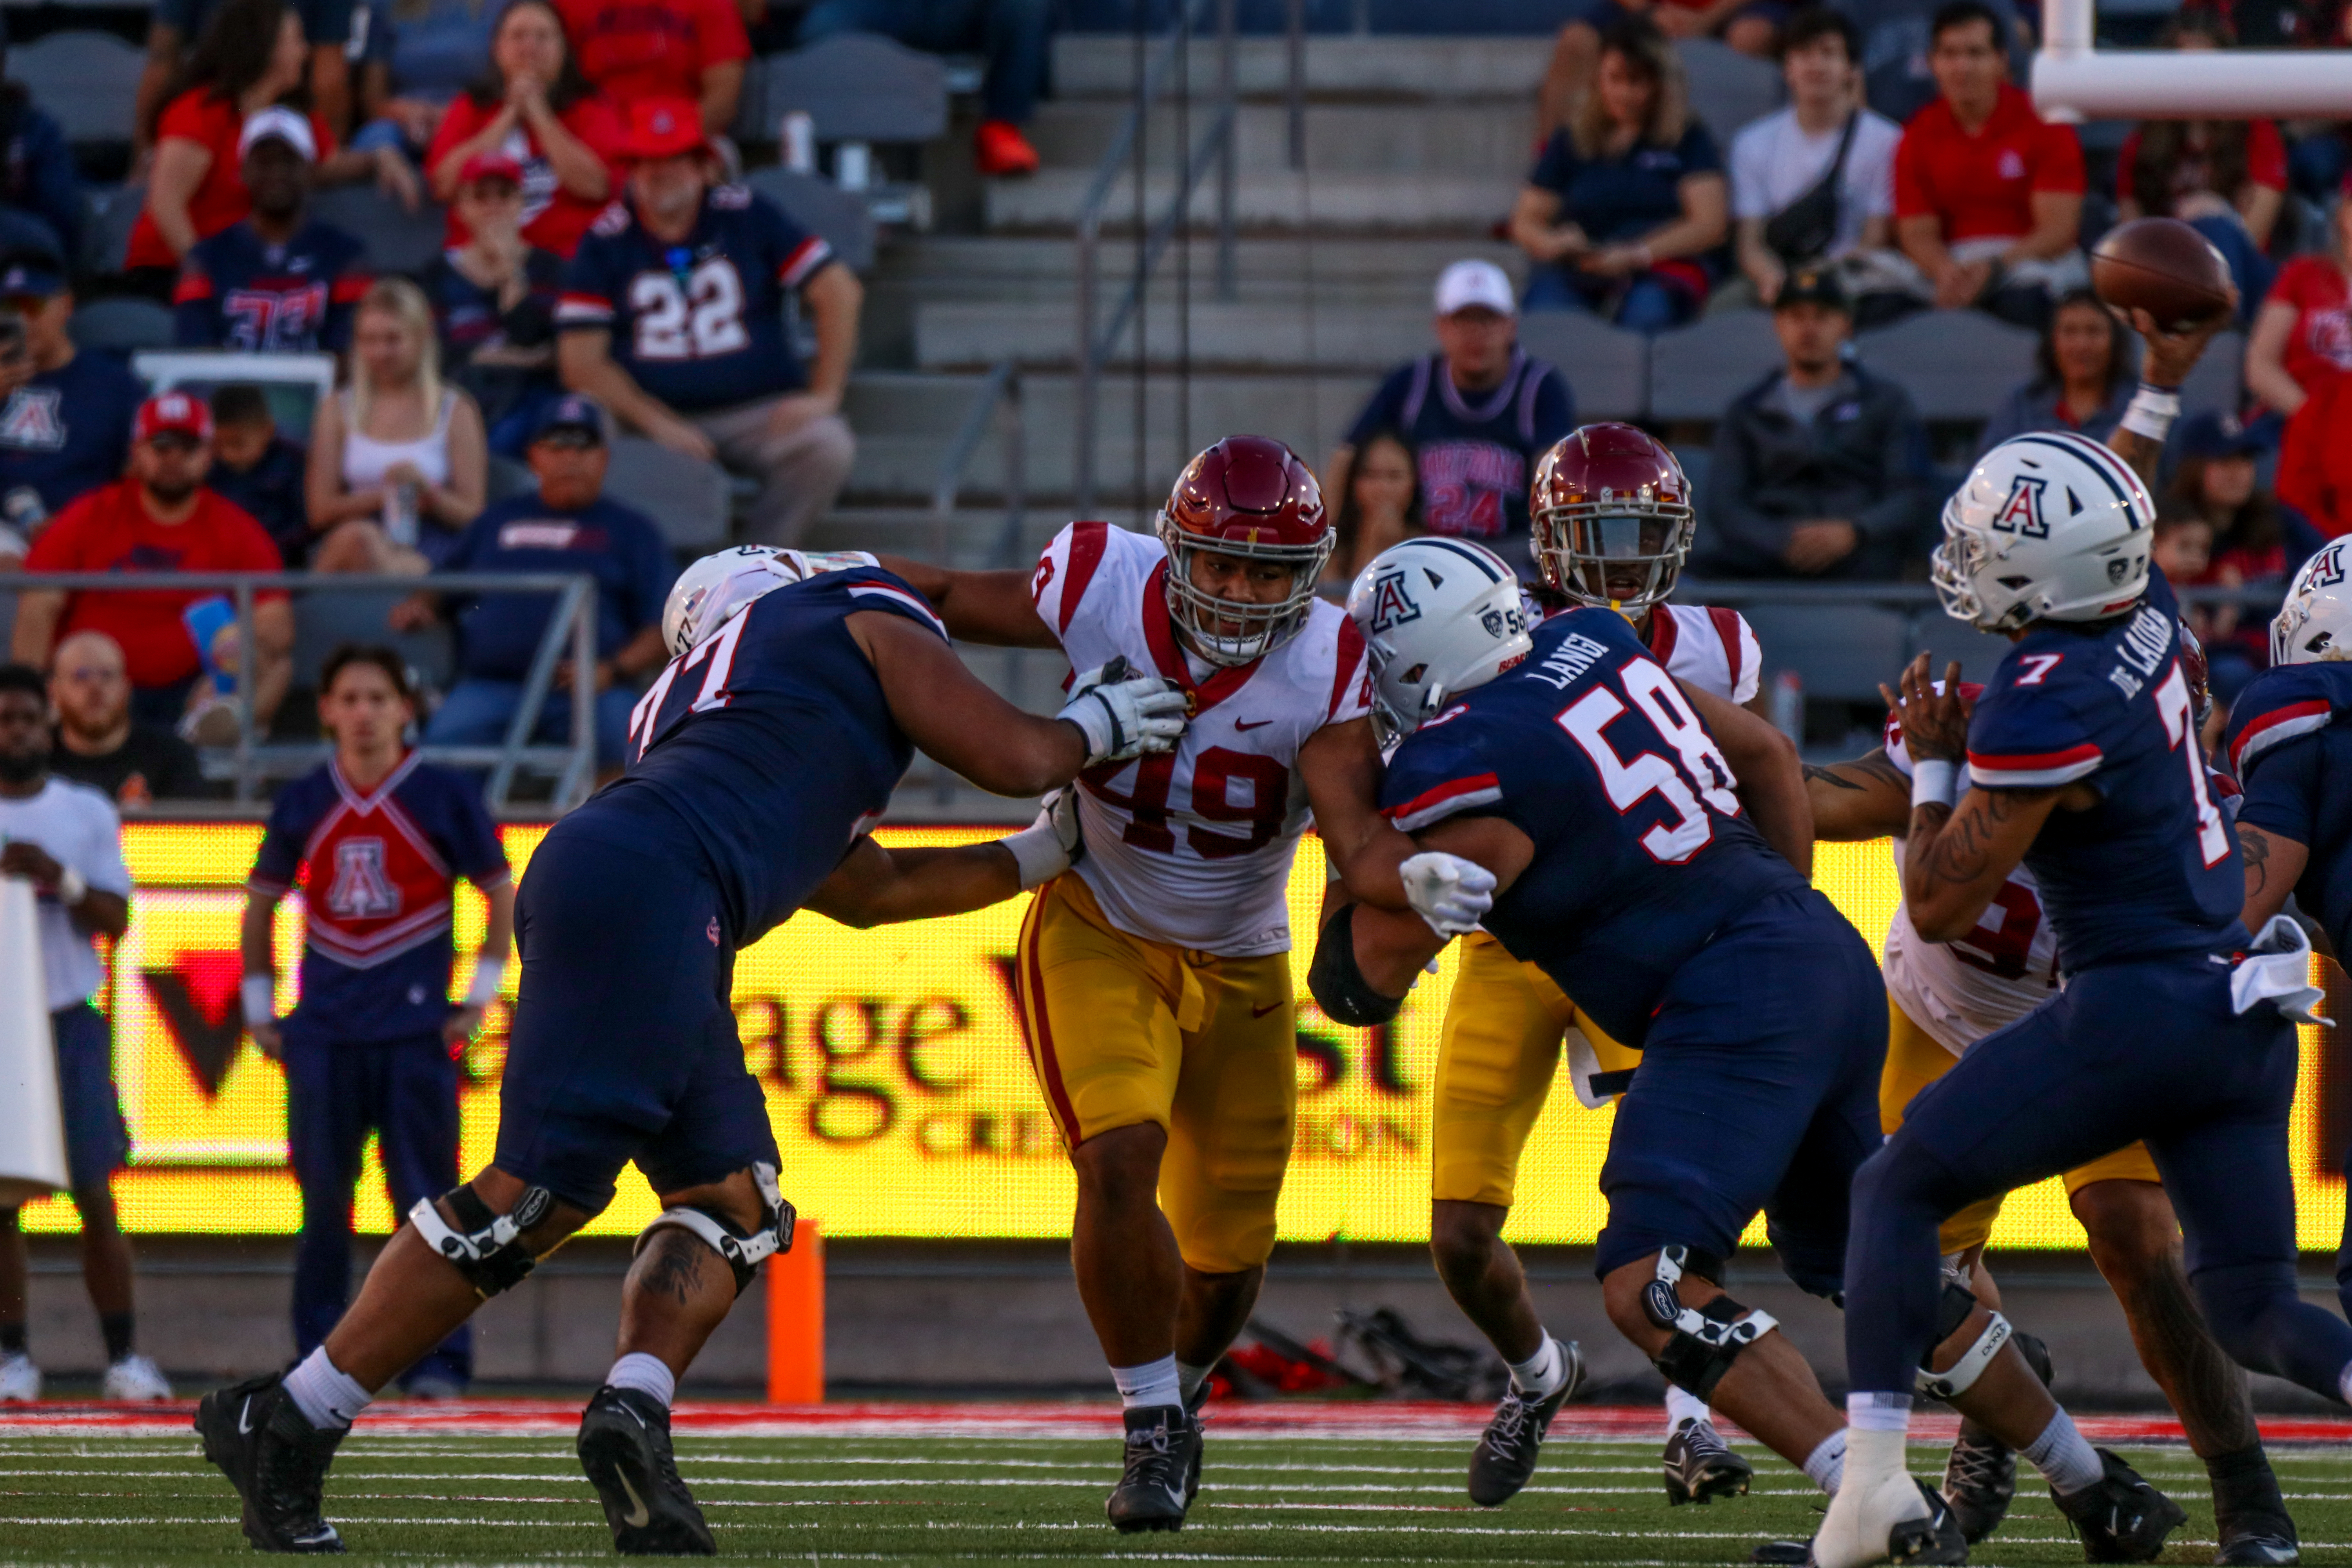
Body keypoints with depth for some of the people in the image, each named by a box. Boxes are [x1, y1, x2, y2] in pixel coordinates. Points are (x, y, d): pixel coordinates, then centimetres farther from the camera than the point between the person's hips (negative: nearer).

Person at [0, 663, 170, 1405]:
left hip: (70, 1020, 0)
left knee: (95, 1196, -3)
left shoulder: (87, 813, 6)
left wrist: (61, 878, -16)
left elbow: (116, 920, 0)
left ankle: (123, 1356, 0)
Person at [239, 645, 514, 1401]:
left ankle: (439, 1364, -4)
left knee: (424, 1198, -6)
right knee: (322, 1203, 4)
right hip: (323, 1033, 3)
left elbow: (502, 896, 7)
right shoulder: (303, 802, 9)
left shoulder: (444, 796, 1)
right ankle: (317, 1362, 11)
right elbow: (262, 901, 20)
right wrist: (259, 1008, 13)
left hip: (417, 1029, -3)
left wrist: (479, 998, 0)